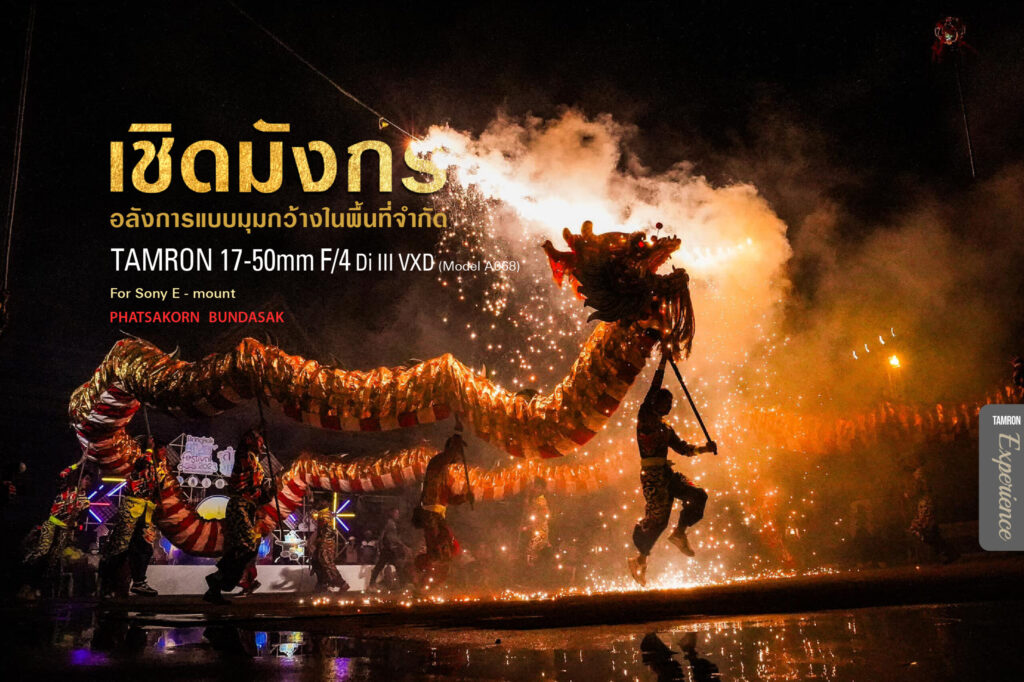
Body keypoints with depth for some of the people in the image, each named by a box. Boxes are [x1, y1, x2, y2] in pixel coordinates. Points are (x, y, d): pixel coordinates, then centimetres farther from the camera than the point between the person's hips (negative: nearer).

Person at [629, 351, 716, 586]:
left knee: (698, 495, -4)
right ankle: (640, 559, 1)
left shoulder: (665, 428, 21)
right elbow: (654, 388, -8)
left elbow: (684, 449, 22)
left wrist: (705, 448, 9)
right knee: (657, 517, -11)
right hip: (652, 474, -8)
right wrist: (663, 360, -8)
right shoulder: (645, 416, 0)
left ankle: (680, 532, 5)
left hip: (666, 473, 8)